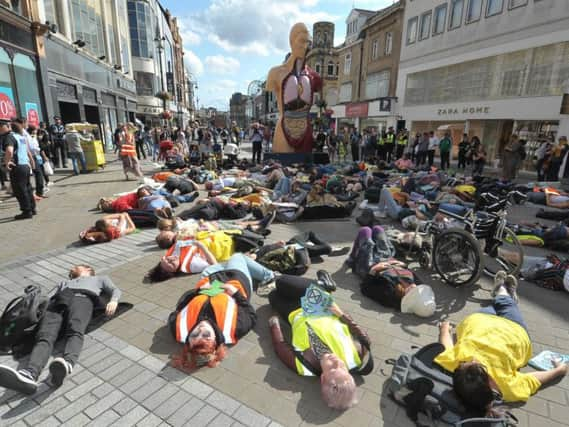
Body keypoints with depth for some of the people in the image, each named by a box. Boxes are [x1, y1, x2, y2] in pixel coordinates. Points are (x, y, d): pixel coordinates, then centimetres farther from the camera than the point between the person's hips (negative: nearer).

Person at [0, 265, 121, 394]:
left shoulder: (100, 279, 39)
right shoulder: (64, 282, 47)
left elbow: (115, 290, 23)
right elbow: (50, 297, 30)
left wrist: (113, 301, -1)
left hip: (82, 299, -3)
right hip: (58, 302, 3)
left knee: (75, 332, -37)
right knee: (45, 337, -30)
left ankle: (67, 364, -64)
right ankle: (28, 375, -55)